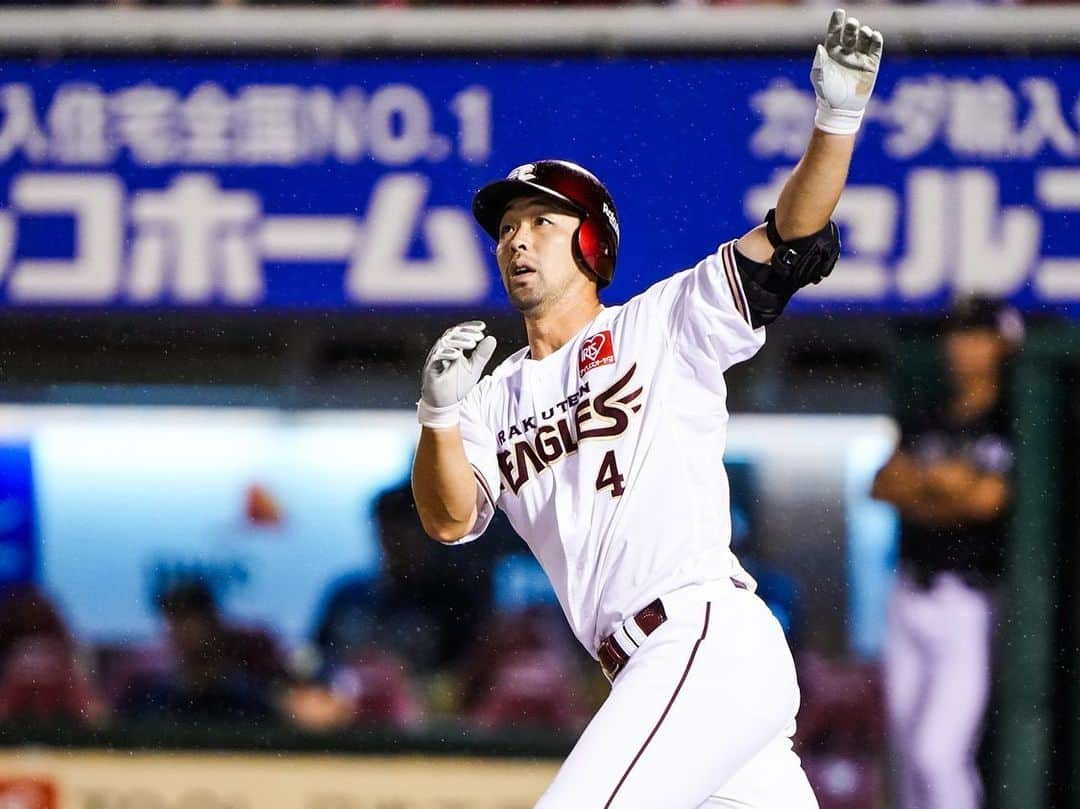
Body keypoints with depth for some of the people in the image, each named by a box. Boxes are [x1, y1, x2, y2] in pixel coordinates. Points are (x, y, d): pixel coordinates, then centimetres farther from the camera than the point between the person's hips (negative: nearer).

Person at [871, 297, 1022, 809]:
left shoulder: (1013, 426, -4)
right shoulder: (926, 424, 16)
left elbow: (988, 497, -15)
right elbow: (883, 485, 5)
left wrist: (924, 480, 0)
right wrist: (947, 486, -9)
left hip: (972, 608, -7)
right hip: (910, 598, 7)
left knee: (940, 753, -14)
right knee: (910, 754, 9)